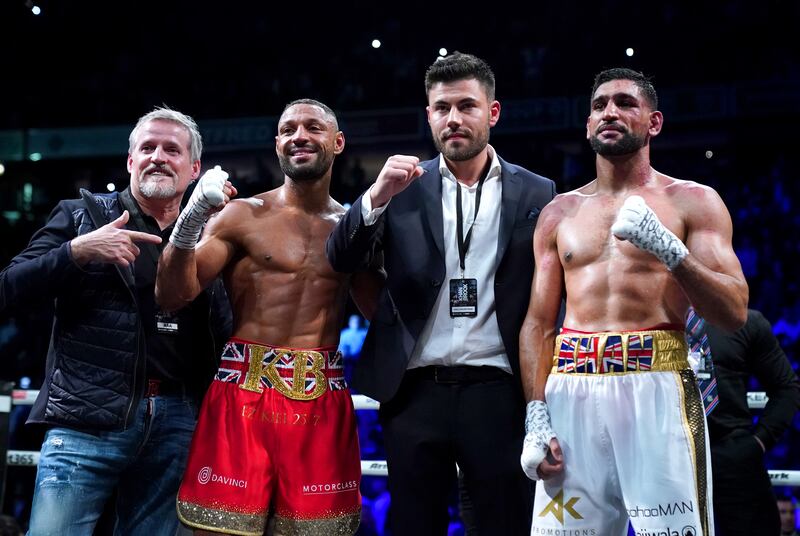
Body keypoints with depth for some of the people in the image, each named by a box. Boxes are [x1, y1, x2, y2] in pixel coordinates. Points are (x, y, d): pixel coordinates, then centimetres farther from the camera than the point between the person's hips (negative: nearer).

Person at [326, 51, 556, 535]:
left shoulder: (537, 194, 5)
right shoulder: (403, 186, 7)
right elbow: (342, 260, -2)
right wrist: (378, 195, -19)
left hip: (499, 392, -1)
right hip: (416, 392, 1)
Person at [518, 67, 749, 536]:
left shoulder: (693, 201, 8)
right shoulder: (559, 213, 15)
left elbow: (734, 313, -1)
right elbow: (538, 325, 12)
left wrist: (668, 247, -15)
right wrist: (536, 417, 0)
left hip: (658, 390, -2)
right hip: (571, 391, 3)